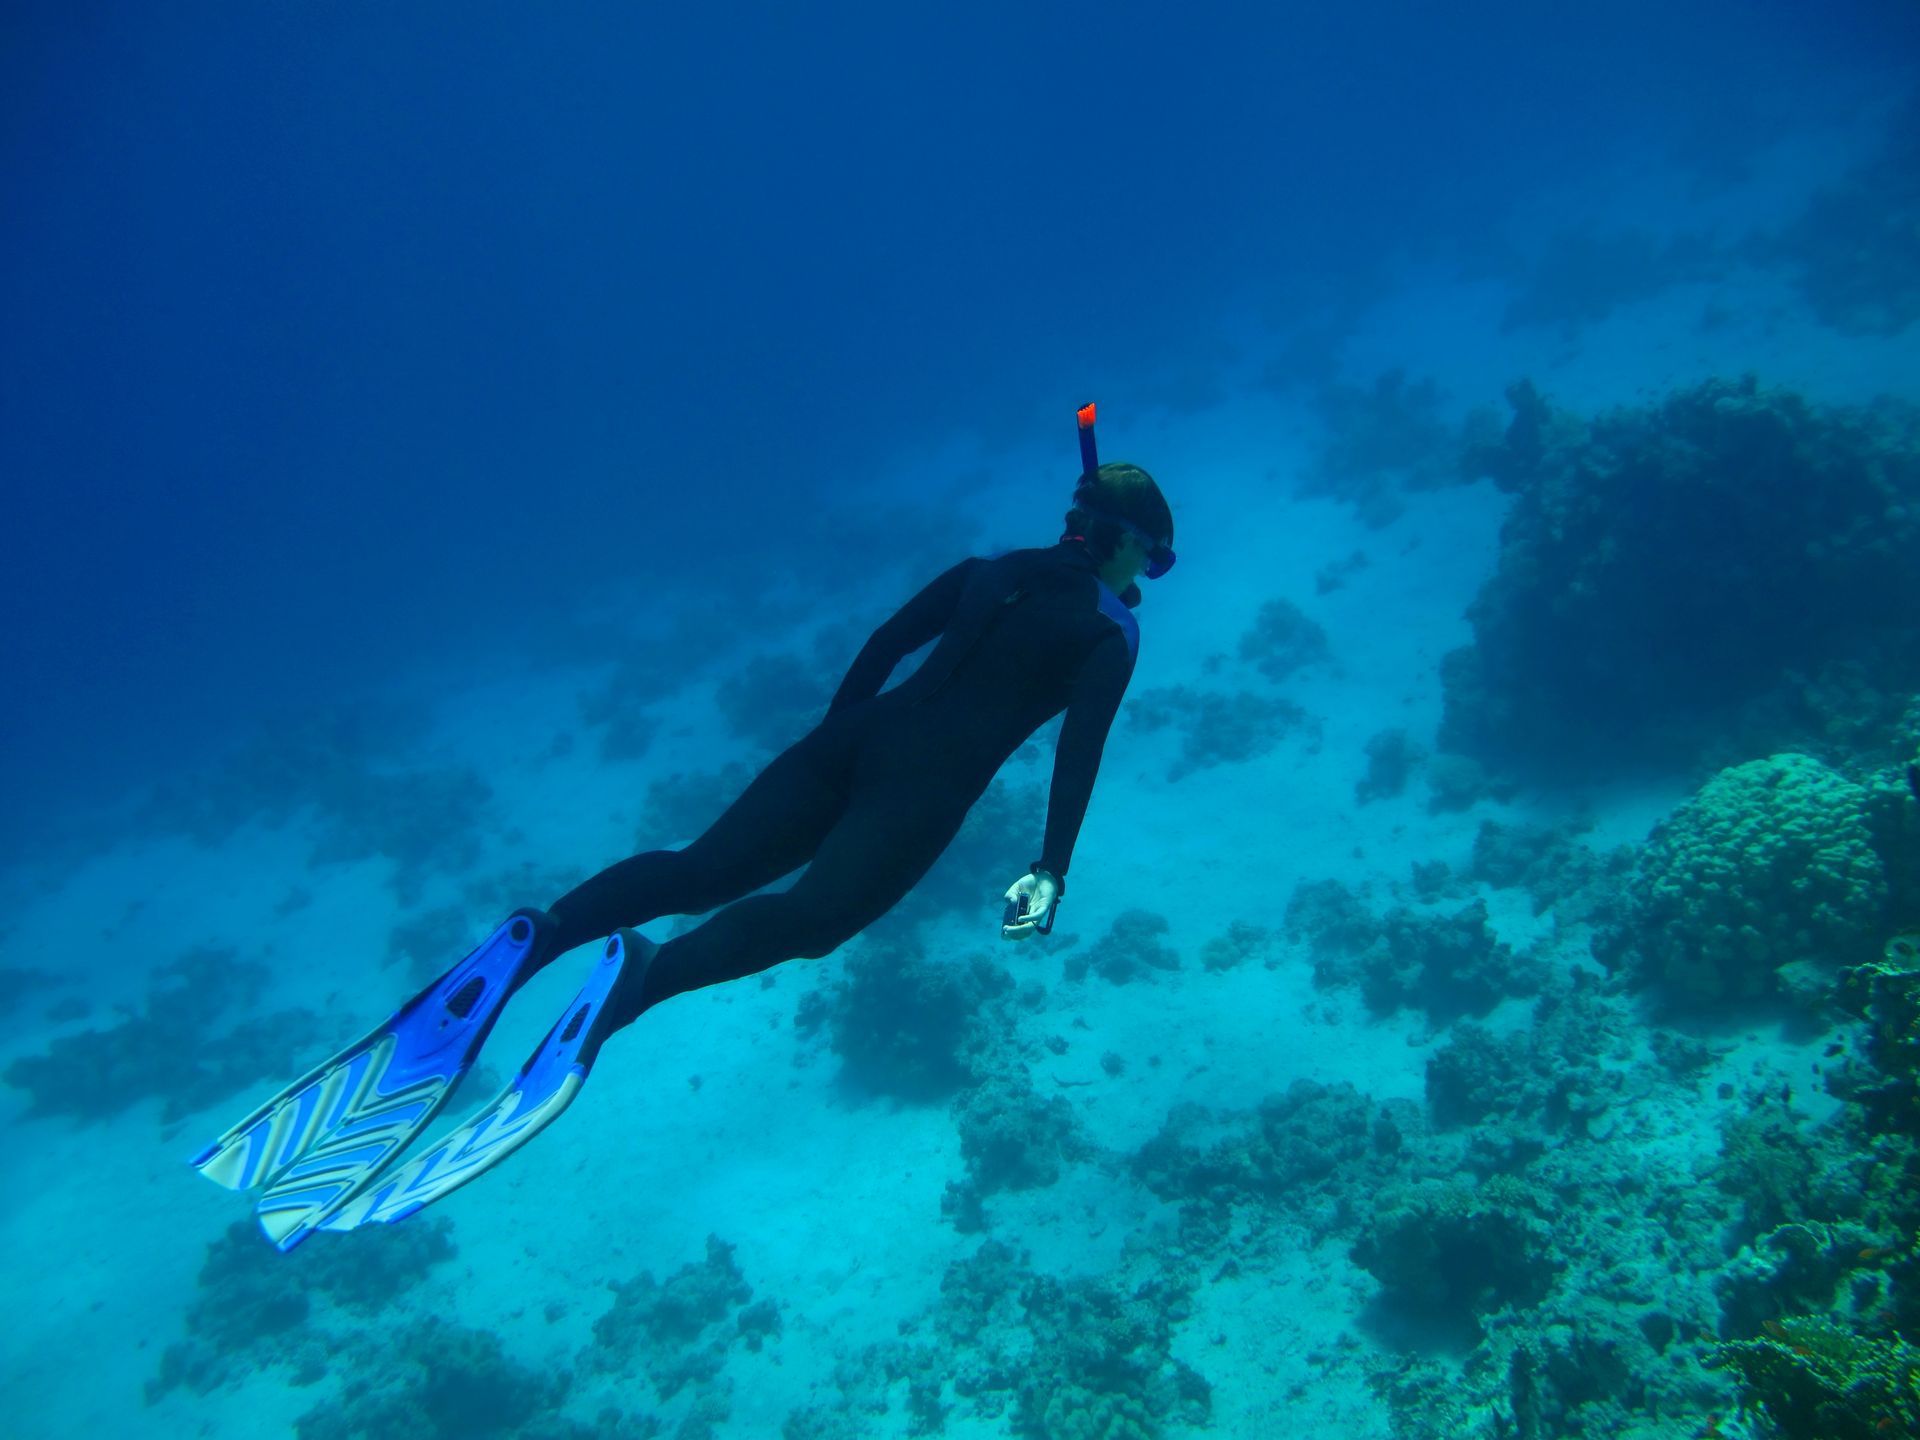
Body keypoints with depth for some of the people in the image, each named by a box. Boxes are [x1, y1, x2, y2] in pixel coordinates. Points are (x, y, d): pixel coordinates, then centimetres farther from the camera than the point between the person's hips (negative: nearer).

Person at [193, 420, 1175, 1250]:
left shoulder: (990, 572, 26)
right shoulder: (1111, 632, 9)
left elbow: (882, 646, 23)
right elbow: (1079, 747, -5)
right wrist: (1049, 873, -5)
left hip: (863, 733, 6)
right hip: (932, 779, -6)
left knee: (703, 868, -3)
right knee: (813, 913, -21)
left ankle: (537, 938, -24)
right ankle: (639, 979, -47)